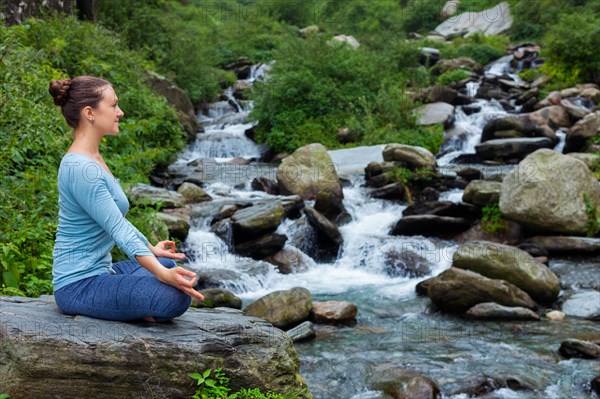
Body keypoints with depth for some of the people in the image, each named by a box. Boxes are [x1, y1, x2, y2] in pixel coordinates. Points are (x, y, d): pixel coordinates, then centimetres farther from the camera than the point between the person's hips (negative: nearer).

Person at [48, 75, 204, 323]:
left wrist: (151, 248, 29)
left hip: (99, 271, 10)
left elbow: (117, 218, 21)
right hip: (79, 285, -10)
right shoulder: (81, 169, -22)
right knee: (176, 297, -26)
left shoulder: (92, 160, 9)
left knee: (173, 266, 28)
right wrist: (161, 274, -34)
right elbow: (117, 229, -28)